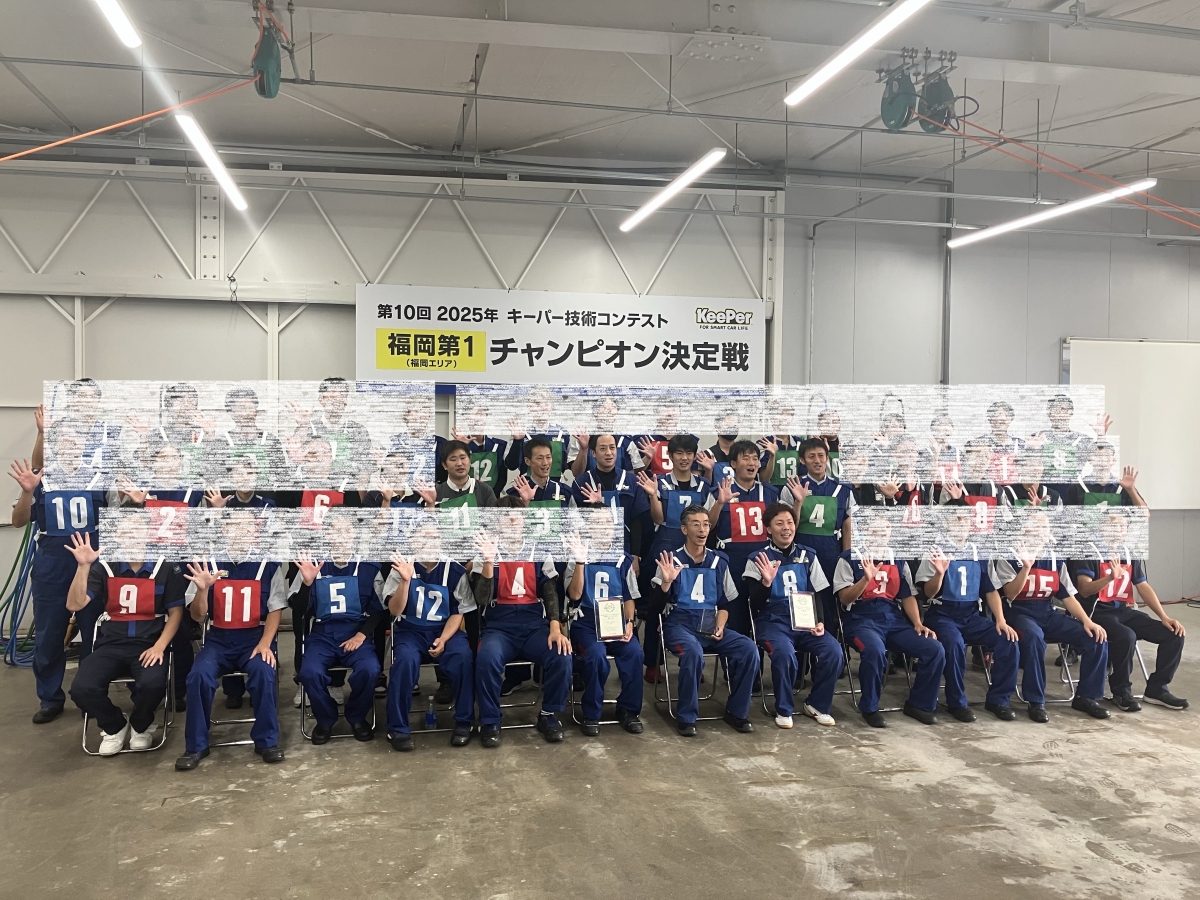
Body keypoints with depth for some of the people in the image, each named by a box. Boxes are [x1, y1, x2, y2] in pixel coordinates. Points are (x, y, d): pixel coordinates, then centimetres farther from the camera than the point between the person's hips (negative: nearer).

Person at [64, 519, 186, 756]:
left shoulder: (165, 568, 0)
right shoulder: (104, 567, 5)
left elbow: (176, 612, 3)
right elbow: (74, 605, -4)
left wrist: (159, 646, -11)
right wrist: (83, 566, -16)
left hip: (149, 645, -2)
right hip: (111, 645, 2)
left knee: (153, 684, -33)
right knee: (82, 689, -25)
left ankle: (140, 726, 5)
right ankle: (114, 726, 9)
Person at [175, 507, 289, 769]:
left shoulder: (269, 564, 1)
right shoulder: (208, 564, 3)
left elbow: (275, 609, -1)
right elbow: (197, 616, 3)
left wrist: (265, 643, -16)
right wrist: (202, 589, -18)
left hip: (255, 637, -1)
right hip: (218, 640, 1)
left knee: (264, 672, -30)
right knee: (199, 675, -27)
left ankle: (267, 740, -11)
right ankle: (196, 745, -9)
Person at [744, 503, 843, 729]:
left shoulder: (808, 555, 10)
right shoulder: (758, 559, 0)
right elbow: (755, 604, -6)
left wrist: (820, 622, -6)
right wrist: (766, 582, -25)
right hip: (773, 622, -3)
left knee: (833, 650, -22)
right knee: (785, 653, -34)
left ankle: (817, 704, 2)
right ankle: (784, 709, -8)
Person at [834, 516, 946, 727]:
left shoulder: (898, 560, 17)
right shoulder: (850, 559, 2)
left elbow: (907, 596, 16)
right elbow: (844, 598, -5)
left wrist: (918, 624, 0)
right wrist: (867, 578, -20)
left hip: (895, 620, 5)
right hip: (861, 620, -5)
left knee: (935, 650, -15)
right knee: (875, 650, -37)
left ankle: (919, 703, 7)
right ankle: (870, 707, -13)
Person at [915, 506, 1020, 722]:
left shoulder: (980, 553, 9)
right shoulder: (936, 552, -4)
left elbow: (991, 590, 9)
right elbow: (928, 593, -8)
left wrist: (1001, 620, -5)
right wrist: (940, 573, -28)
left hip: (972, 616, 4)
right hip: (942, 615, -4)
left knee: (1008, 642, -17)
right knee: (955, 642, -34)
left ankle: (998, 699, 1)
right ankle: (957, 702, -16)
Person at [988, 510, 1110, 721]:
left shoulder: (1055, 559, 10)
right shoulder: (1009, 556, -6)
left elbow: (1068, 596, 10)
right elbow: (1010, 595, -16)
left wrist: (1087, 621, -5)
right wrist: (1027, 567, -28)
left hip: (1049, 614, 6)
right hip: (1019, 613, -6)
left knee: (1097, 638, -13)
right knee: (1034, 637, -40)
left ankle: (1086, 696, 3)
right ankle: (1036, 701, -25)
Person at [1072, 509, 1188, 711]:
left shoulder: (1131, 554, 14)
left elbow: (1144, 588, 11)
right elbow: (1084, 590, -16)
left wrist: (1164, 617, 0)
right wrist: (1111, 577, -32)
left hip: (1127, 611, 7)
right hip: (1099, 612, -7)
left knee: (1174, 634, -9)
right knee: (1126, 636, -35)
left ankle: (1157, 687, 6)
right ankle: (1121, 691, -12)